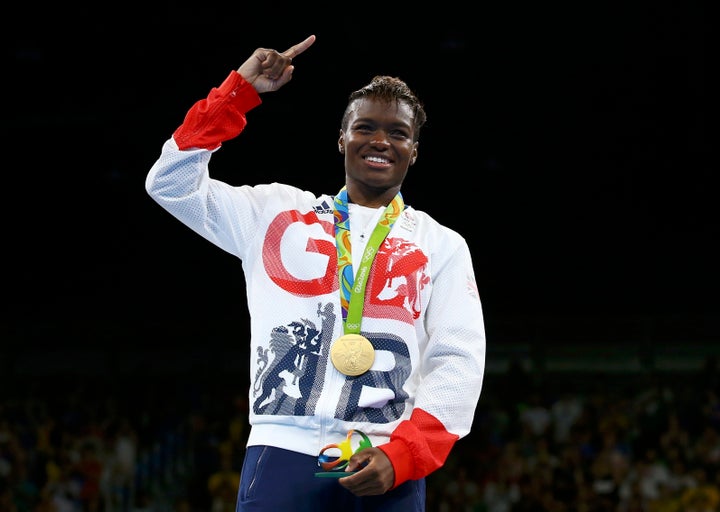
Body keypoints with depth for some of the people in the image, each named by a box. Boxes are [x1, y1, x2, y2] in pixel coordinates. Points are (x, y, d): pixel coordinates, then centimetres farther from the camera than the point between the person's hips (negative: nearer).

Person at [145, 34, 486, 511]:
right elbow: (172, 183, 9)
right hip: (283, 454, 0)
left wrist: (400, 456, -10)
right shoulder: (278, 213, 15)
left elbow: (457, 362, 4)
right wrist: (242, 90, 4)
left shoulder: (442, 246, 13)